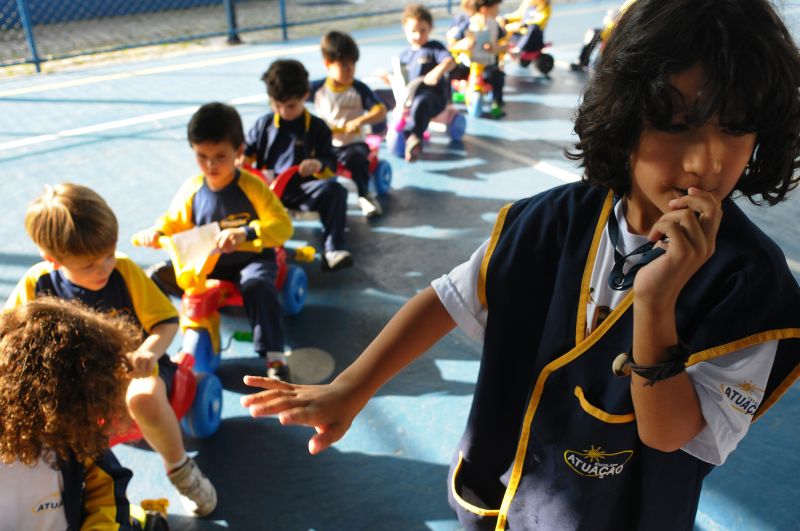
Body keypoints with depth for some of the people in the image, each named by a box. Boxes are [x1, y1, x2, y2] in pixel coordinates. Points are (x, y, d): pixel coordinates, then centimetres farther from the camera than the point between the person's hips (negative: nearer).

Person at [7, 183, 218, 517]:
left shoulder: (125, 271, -15)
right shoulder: (35, 284, -11)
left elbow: (166, 321, -9)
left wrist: (147, 352, -31)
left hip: (133, 367, -2)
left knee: (144, 398, -37)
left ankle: (179, 469, -7)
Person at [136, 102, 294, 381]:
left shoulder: (252, 186, -15)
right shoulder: (191, 189, -1)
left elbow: (282, 225, -23)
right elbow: (174, 222, 13)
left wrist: (244, 233, -39)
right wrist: (156, 232, -10)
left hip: (250, 259, -5)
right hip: (205, 264, 5)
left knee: (258, 284, -36)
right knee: (157, 276, -9)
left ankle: (275, 357, -33)